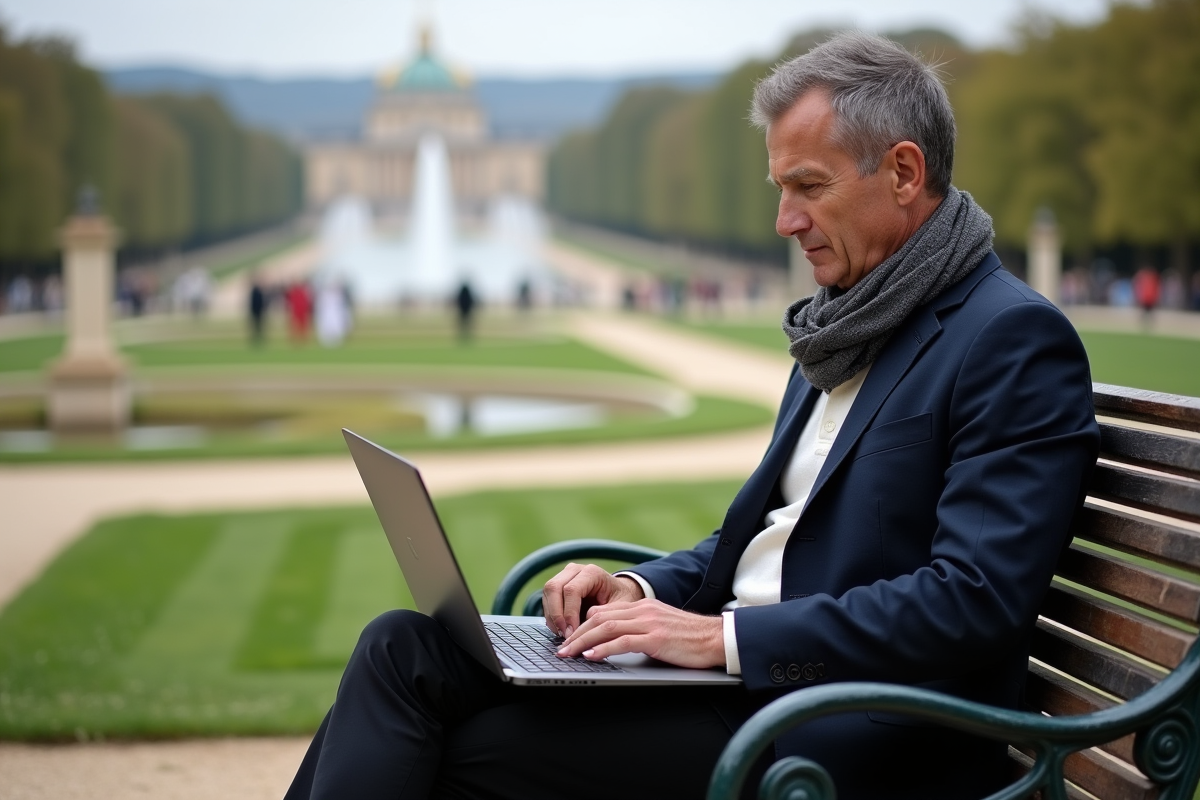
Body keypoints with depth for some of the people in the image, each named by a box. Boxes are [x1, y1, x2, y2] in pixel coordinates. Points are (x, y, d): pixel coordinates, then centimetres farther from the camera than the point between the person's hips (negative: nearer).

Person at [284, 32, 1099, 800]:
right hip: (738, 666, 8)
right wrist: (642, 590, 4)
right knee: (406, 645, -6)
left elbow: (975, 601, -20)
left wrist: (724, 636, -20)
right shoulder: (847, 328, 18)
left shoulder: (1018, 342, -11)